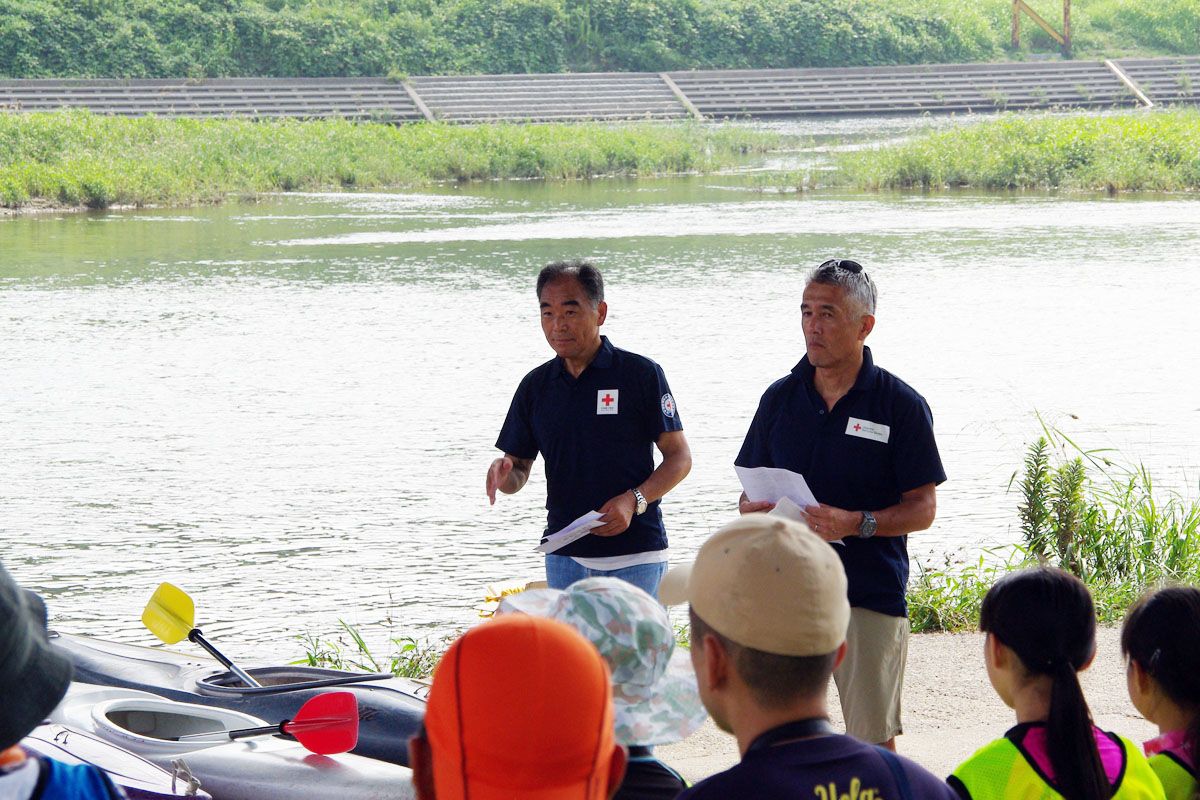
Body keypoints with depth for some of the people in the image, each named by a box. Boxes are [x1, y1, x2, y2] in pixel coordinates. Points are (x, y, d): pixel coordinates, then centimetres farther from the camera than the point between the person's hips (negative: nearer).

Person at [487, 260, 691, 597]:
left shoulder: (641, 374, -2)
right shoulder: (535, 386, 10)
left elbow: (679, 457, 0)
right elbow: (518, 473, 13)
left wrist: (634, 500, -16)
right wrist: (503, 473, -11)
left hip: (635, 557, -4)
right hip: (564, 554, 4)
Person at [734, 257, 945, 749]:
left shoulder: (901, 405, -3)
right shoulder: (781, 398, 10)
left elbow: (923, 509, -4)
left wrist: (856, 524, -20)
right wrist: (751, 511, -7)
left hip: (872, 594, -4)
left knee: (873, 740, -1)